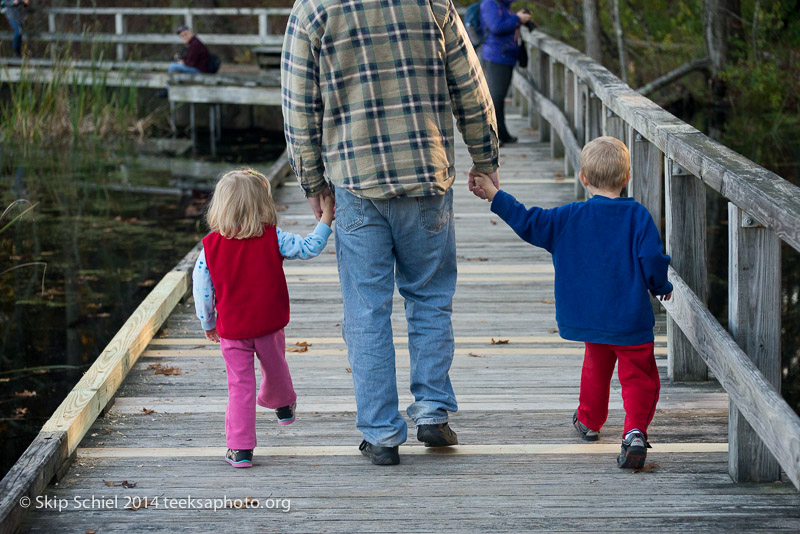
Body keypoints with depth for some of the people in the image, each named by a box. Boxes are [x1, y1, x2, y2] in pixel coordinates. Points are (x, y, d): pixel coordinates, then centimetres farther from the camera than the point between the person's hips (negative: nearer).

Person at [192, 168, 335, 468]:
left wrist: (208, 324, 10)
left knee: (240, 386, 5)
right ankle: (283, 404, 56)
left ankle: (240, 449, 0)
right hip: (269, 325, 0)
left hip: (231, 330, 0)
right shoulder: (273, 239, -11)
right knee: (275, 370, 27)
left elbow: (201, 289, -4)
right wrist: (326, 219, 6)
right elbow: (309, 249, -5)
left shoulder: (210, 246, -8)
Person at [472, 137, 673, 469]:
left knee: (596, 366, 26)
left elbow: (529, 223, -1)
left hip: (590, 317, 3)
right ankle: (635, 431, -18)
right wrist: (662, 288, 7)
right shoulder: (637, 216, -8)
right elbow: (653, 260, -13)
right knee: (639, 378, 2)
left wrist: (495, 196, 8)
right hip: (632, 320, -3)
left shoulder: (569, 218, -4)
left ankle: (589, 420, 43)